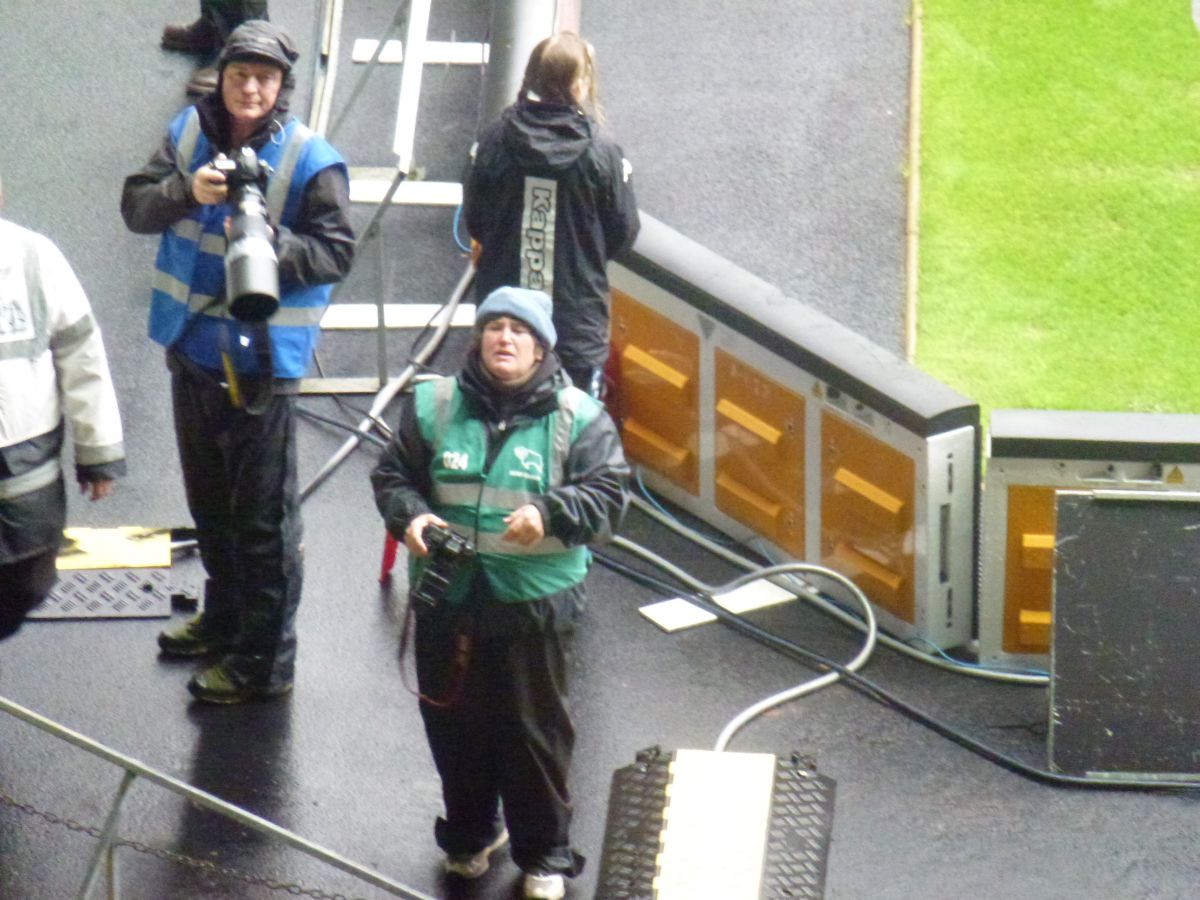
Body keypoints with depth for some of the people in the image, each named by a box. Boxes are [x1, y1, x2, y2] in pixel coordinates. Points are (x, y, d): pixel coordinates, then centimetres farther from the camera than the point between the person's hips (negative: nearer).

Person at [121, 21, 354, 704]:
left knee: (264, 517, -1)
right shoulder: (189, 133, 1)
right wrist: (186, 192, -22)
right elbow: (136, 207, -3)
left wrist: (272, 243, -31)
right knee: (209, 497, 23)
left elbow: (336, 254, -15)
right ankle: (225, 617, 43)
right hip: (193, 346, 6)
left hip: (262, 361, -6)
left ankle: (265, 661, 8)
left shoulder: (312, 160, -14)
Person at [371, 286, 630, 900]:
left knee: (536, 731, 5)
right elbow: (393, 475, 10)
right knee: (454, 723, 14)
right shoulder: (434, 406, 3)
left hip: (534, 603, -2)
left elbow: (607, 495, -7)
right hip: (447, 597, 3)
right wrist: (409, 516, -11)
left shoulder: (577, 417, -3)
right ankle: (469, 832, 37)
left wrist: (549, 513, -24)